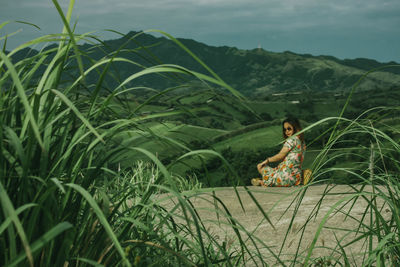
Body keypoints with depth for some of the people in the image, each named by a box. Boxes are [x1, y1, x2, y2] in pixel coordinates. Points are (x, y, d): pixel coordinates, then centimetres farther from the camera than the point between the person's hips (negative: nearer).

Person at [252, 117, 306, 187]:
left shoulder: (292, 139, -12)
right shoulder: (301, 141, 14)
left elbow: (281, 156, -12)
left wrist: (267, 160, 1)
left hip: (287, 175, -9)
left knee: (260, 167, 5)